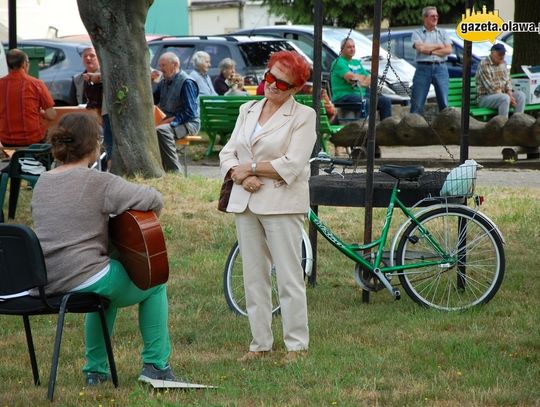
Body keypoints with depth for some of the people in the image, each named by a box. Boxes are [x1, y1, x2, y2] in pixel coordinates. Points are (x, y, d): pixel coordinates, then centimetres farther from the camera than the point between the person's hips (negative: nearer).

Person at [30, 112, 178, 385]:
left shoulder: (42, 183, 9)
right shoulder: (99, 183, -14)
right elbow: (155, 200, -14)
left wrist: (109, 221, 19)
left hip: (46, 284, 8)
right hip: (84, 279, -7)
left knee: (104, 292, 38)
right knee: (155, 285, 18)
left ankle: (96, 369, 36)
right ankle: (156, 365, 16)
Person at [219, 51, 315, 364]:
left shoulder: (303, 116, -2)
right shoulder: (247, 111, 16)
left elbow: (292, 165, -12)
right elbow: (228, 153, 12)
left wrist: (250, 168, -7)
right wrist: (241, 176, -8)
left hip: (282, 205, -6)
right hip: (246, 202, 6)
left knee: (289, 277, -6)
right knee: (254, 277, 7)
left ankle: (297, 345, 0)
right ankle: (261, 343, 13)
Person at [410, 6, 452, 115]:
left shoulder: (442, 33, 13)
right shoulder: (417, 33, 6)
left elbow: (448, 50, 0)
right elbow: (420, 48, -12)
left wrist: (431, 51, -8)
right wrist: (438, 46, -3)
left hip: (440, 68, 2)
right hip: (423, 68, -2)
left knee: (444, 102, 1)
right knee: (417, 103, -2)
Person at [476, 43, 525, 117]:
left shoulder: (503, 63, 10)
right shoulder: (484, 65, -16)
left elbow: (508, 81, 11)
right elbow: (490, 87, -21)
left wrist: (510, 95, -10)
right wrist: (509, 98, -22)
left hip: (502, 94, 8)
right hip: (485, 97, -8)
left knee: (521, 95, -14)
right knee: (505, 98, -34)